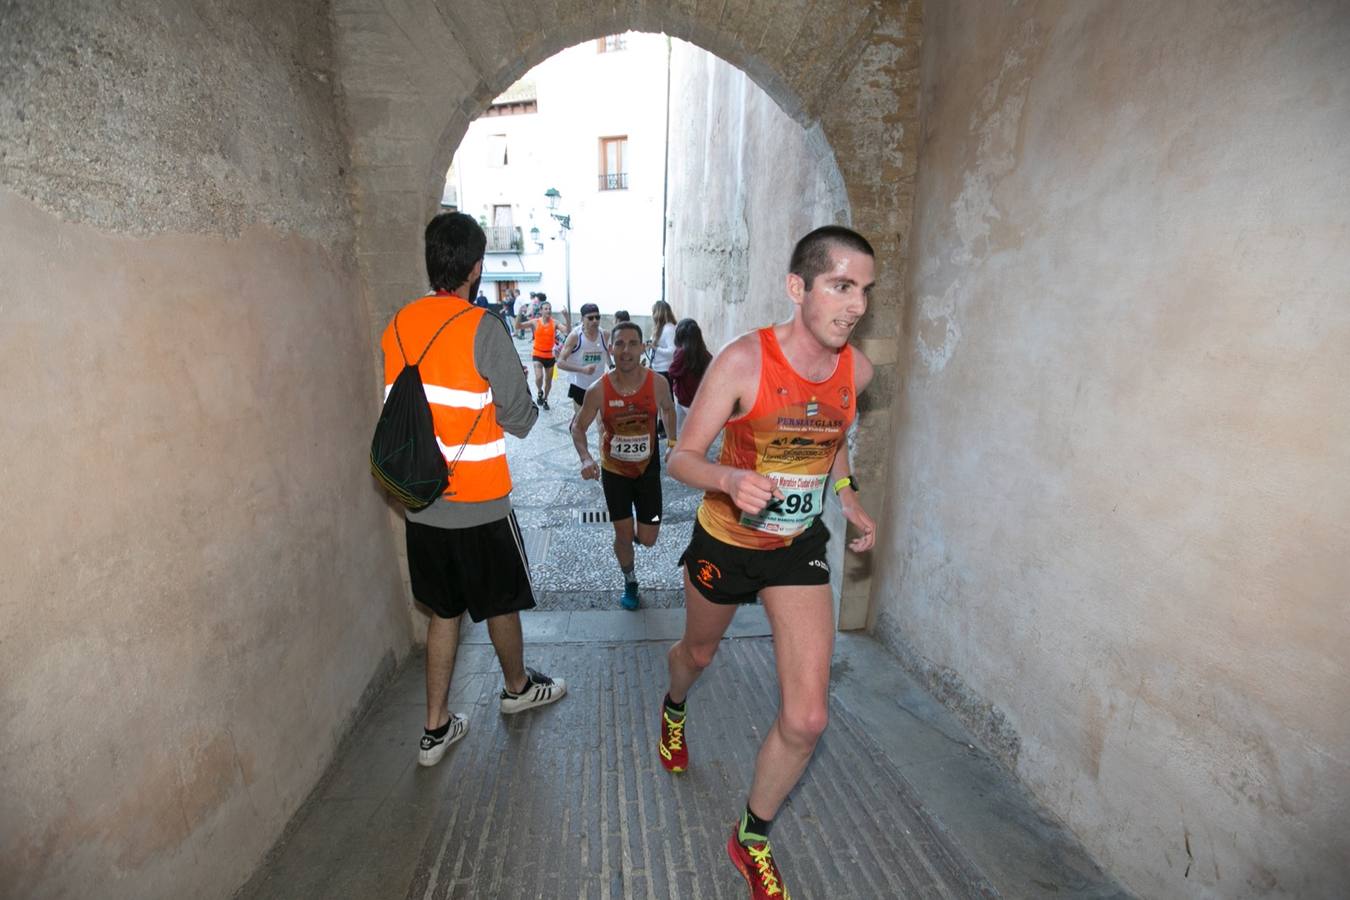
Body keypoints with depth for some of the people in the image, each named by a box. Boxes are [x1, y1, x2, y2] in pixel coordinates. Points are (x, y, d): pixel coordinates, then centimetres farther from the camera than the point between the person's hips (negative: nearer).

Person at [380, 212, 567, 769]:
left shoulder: (396, 327, 2)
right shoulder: (482, 328, -17)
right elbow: (520, 419, -14)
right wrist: (513, 405, 7)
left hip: (420, 502, 6)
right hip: (478, 503, -5)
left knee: (444, 611, 19)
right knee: (501, 603, 18)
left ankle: (436, 727, 27)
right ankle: (518, 687, 42)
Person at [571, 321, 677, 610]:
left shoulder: (658, 383, -17)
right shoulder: (598, 390, -19)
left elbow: (668, 409, 7)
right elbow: (578, 427, -7)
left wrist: (673, 442, -1)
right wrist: (586, 458, -24)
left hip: (648, 468, 1)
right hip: (614, 470, 0)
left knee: (647, 539, 2)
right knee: (623, 534, 6)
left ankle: (637, 529, 40)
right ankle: (630, 582, 35)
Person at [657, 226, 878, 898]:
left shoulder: (857, 369, -9)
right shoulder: (743, 360, -24)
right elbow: (682, 458, -20)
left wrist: (849, 499, 0)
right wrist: (732, 478, -40)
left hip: (798, 548, 3)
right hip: (724, 542, -2)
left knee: (806, 720, -2)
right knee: (699, 653, 26)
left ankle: (752, 840, 28)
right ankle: (675, 708, 67)